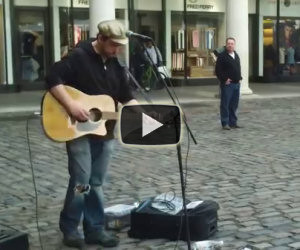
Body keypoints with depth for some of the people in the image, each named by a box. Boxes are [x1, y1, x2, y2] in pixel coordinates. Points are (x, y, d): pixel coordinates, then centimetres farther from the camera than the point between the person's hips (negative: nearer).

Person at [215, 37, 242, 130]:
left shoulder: (236, 56, 16)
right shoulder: (222, 56, -8)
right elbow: (218, 70, -12)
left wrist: (239, 77, 13)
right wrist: (224, 79, -17)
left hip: (236, 84, 7)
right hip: (227, 84, -7)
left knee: (234, 105, 11)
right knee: (225, 104, -4)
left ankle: (233, 122, 18)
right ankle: (225, 123, 1)